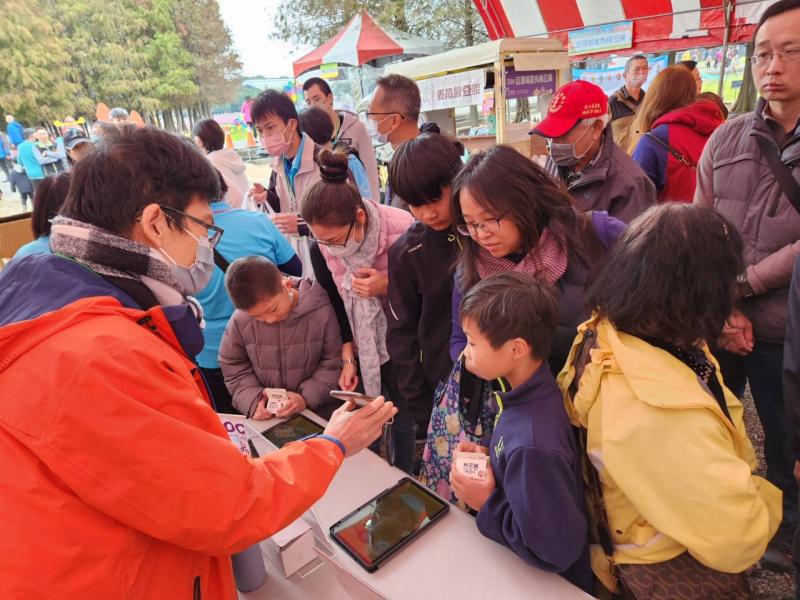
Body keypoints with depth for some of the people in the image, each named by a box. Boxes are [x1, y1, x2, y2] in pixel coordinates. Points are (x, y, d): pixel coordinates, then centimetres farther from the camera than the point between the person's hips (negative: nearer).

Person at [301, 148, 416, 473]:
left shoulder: (404, 233, -26)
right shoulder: (320, 250, -14)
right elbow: (336, 307, -2)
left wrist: (388, 286, -29)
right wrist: (348, 359, -4)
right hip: (361, 348, 3)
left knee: (405, 422, 10)